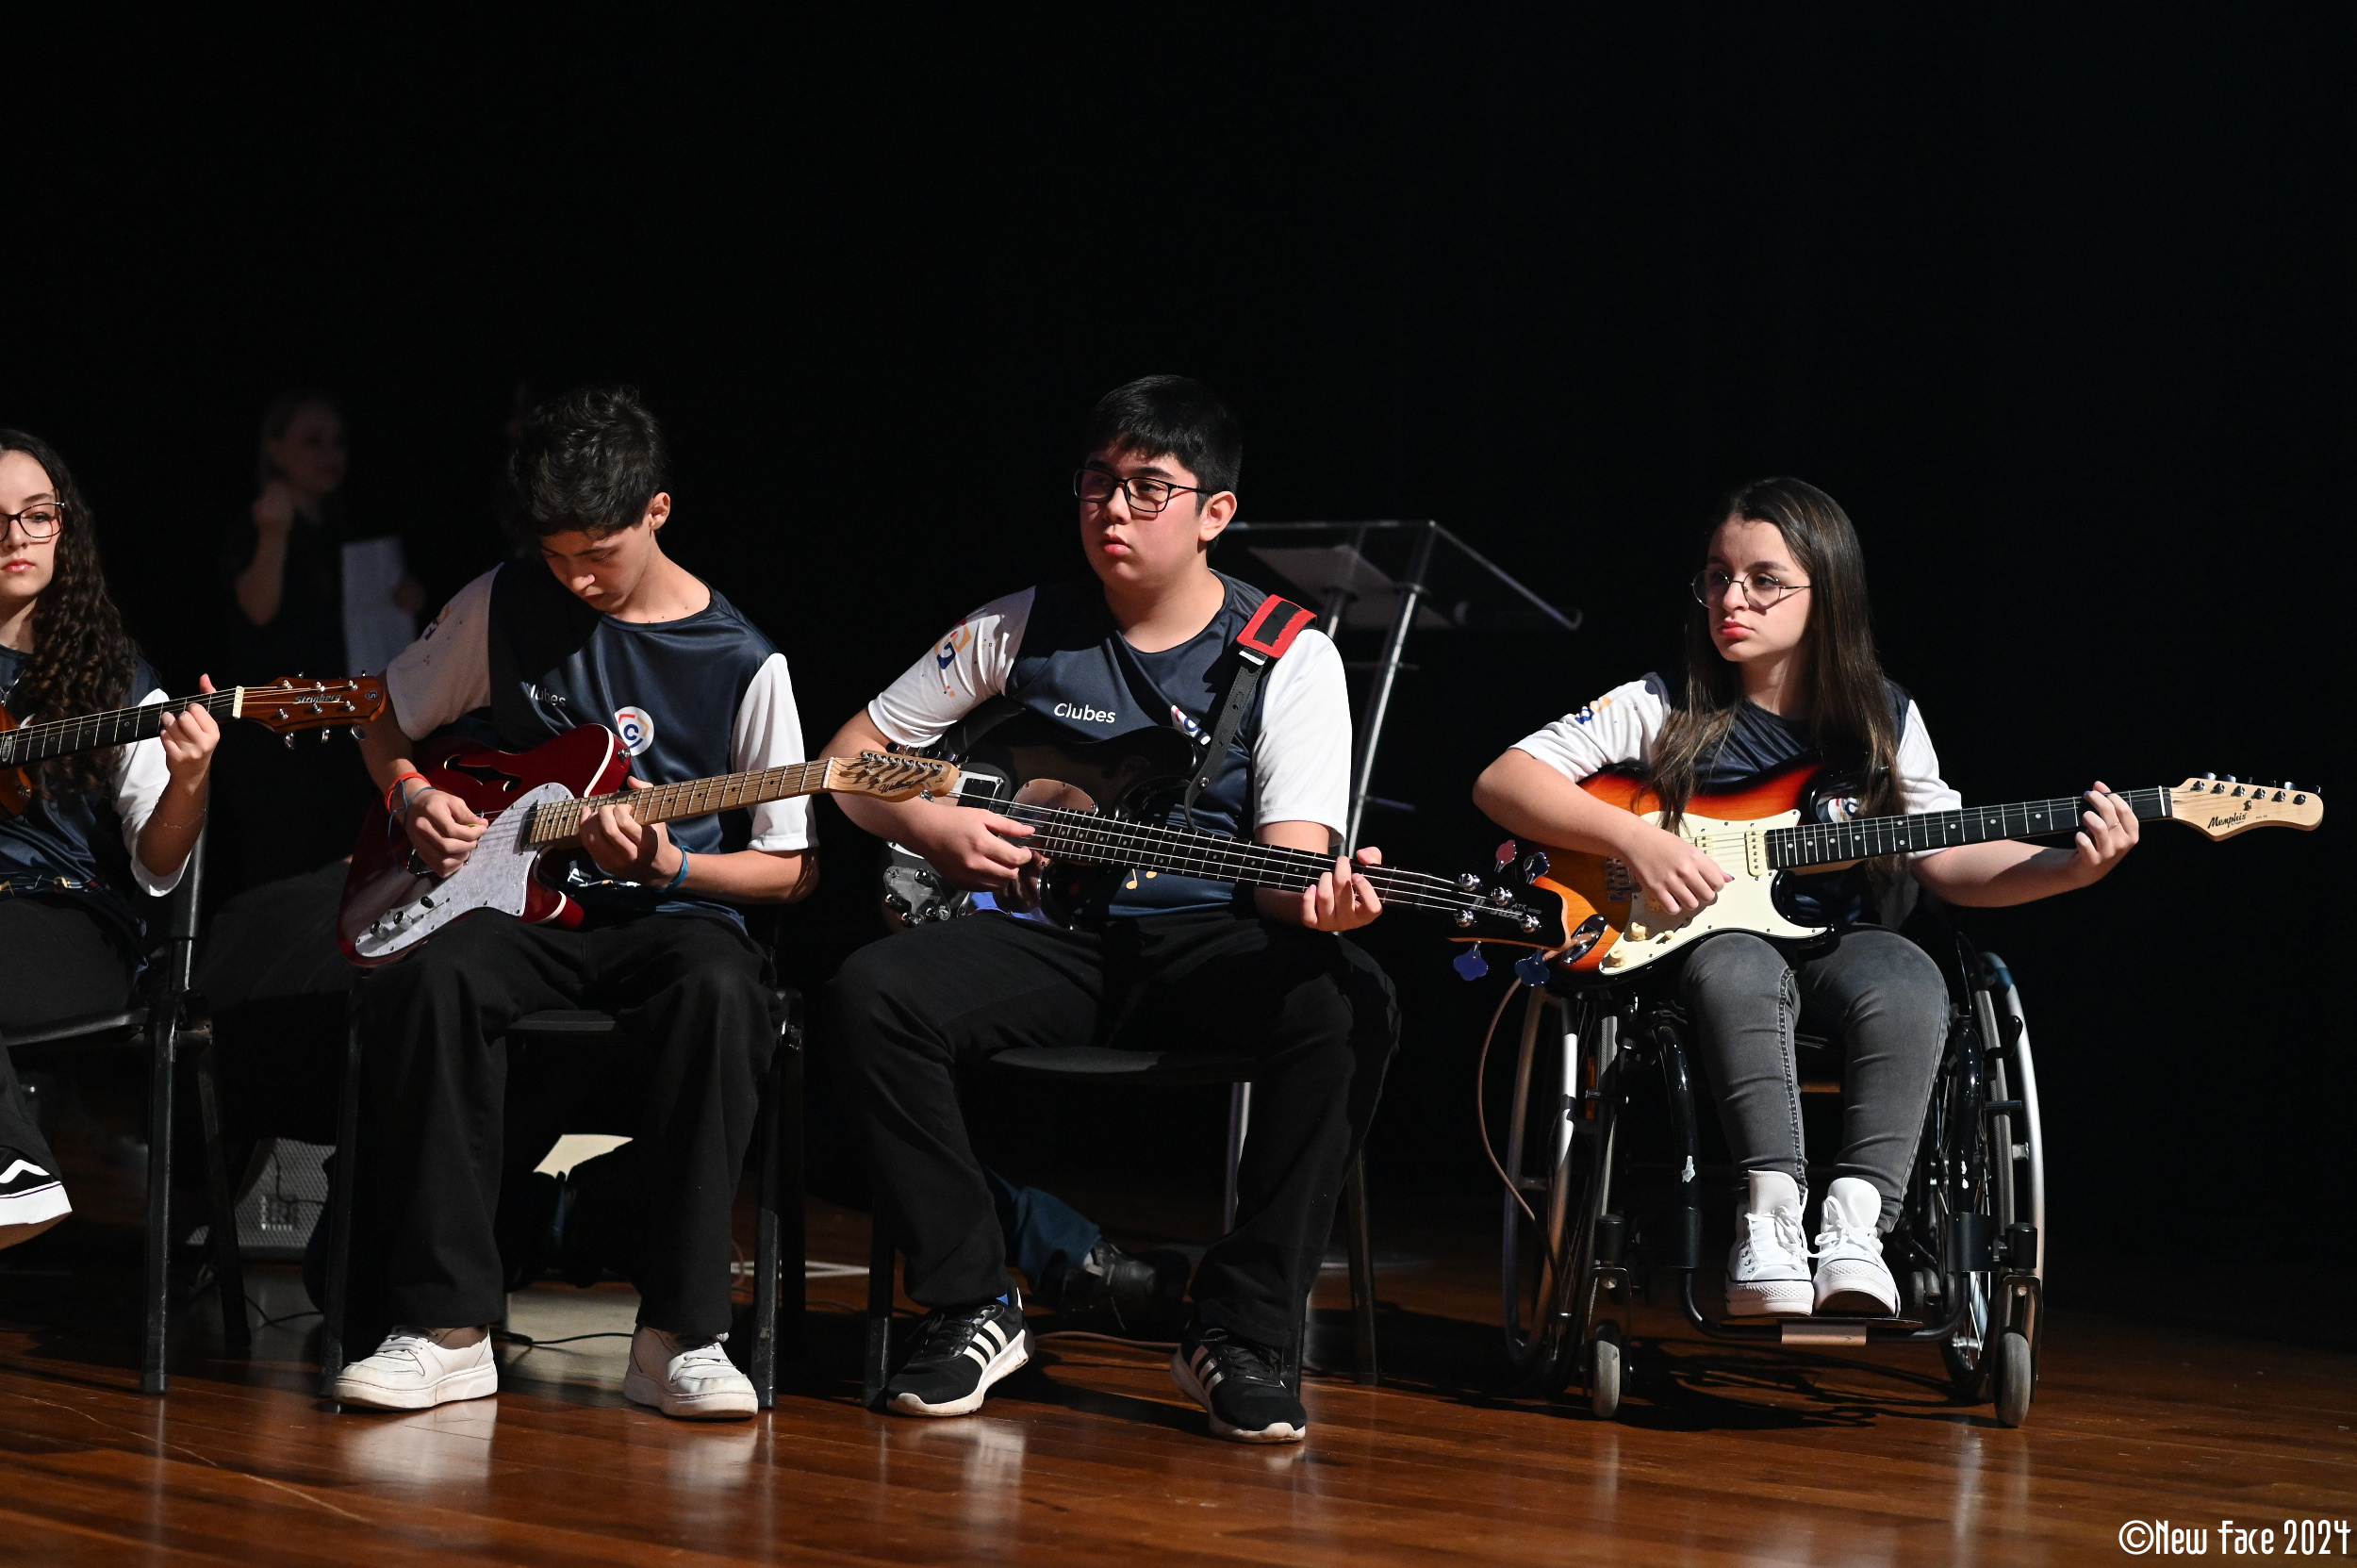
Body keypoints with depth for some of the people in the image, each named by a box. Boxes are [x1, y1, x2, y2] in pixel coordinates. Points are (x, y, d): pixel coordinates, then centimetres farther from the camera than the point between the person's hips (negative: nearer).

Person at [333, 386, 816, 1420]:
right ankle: (446, 1327, -29)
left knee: (719, 994, -38)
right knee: (426, 978, -34)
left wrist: (668, 867, -15)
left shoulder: (742, 664, -3)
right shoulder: (503, 607, 4)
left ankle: (679, 1334, -31)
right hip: (513, 901, 2)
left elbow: (795, 869, 1)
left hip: (674, 910, -2)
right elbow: (386, 725, 20)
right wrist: (413, 799, -2)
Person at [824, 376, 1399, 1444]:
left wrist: (1315, 900, -34)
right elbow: (849, 758, 14)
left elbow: (1290, 853, -10)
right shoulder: (1021, 632, 7)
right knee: (874, 990, -28)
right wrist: (934, 827, -6)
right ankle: (974, 1307, -16)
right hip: (1047, 940, 2)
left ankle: (1240, 1335, -23)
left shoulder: (1291, 658, 1)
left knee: (1344, 1003, -34)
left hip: (1206, 945, -1)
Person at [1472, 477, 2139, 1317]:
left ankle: (1852, 1226, -37)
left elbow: (1951, 860, 9)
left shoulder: (1885, 721, 11)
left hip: (1832, 946, 2)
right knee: (1739, 968, -38)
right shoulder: (1660, 710, 2)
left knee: (1907, 981, -32)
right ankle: (1770, 1210, -38)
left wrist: (2069, 868, -9)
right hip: (1694, 947, -2)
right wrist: (1636, 841, -16)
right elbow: (1502, 782, -3)